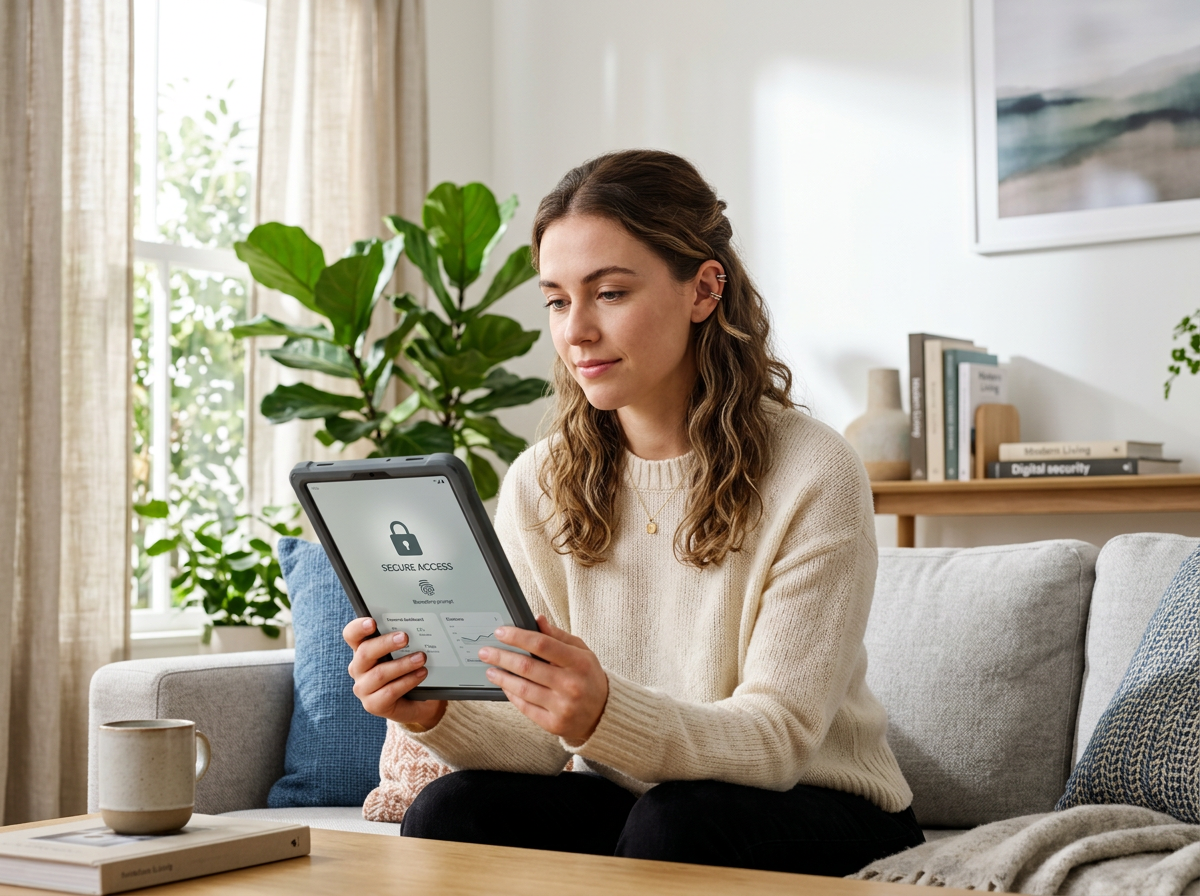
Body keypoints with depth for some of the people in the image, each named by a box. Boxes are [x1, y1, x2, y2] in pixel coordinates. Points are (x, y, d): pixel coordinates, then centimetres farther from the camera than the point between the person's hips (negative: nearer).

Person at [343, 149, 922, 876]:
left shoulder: (812, 475, -16)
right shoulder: (538, 486, -2)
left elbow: (776, 740, -21)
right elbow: (541, 743, -5)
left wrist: (605, 718, -40)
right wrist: (437, 715, -28)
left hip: (815, 814, -2)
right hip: (623, 806, 3)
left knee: (674, 823, -34)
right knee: (451, 811, -24)